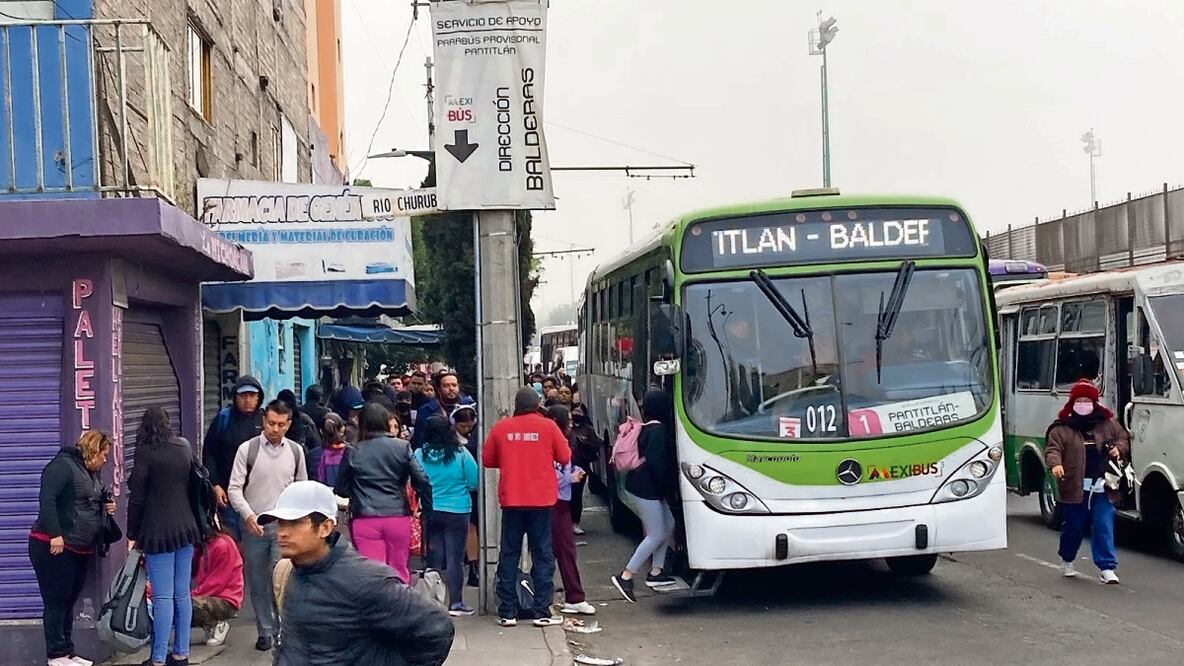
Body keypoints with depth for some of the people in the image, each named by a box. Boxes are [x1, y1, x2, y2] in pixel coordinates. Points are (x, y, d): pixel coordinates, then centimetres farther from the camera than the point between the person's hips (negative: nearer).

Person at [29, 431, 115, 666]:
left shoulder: (92, 474, 18)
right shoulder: (63, 465, -11)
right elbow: (46, 499, -20)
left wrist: (106, 507, 9)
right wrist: (55, 534, -26)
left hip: (81, 549, 9)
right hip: (54, 547, -9)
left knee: (69, 602, 12)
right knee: (56, 601, -3)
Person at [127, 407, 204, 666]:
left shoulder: (146, 452, -8)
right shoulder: (185, 447, 9)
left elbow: (136, 497, -8)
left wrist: (132, 535, -1)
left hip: (159, 530, -6)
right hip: (186, 527, 6)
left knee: (163, 596, -6)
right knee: (182, 593, 10)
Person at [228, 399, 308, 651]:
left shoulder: (295, 451, 3)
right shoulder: (247, 449, -4)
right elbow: (235, 488, -5)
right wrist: (248, 515, -19)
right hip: (253, 526, 0)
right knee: (258, 583, 9)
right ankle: (265, 632, 23)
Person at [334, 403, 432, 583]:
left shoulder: (353, 452, 0)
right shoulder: (403, 448, 1)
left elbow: (340, 490, 6)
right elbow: (422, 481, -3)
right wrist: (427, 508, 8)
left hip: (365, 520, -1)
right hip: (398, 517, 2)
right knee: (399, 571, 13)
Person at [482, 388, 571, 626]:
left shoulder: (501, 427, 0)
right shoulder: (548, 426, -4)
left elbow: (487, 459, 8)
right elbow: (565, 457, 2)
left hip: (511, 500, 1)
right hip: (542, 499, -1)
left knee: (509, 555, 8)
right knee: (542, 555, 5)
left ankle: (507, 612, 8)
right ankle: (541, 612, 2)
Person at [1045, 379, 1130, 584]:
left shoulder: (1108, 424, 9)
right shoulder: (1062, 429, -1)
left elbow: (1124, 438, 20)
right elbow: (1052, 449, -9)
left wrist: (1119, 449, -2)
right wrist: (1055, 464, -29)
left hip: (1102, 489, 2)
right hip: (1075, 488, -1)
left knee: (1104, 527, -3)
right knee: (1074, 527, 11)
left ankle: (1107, 568, -1)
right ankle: (1066, 561, 33)